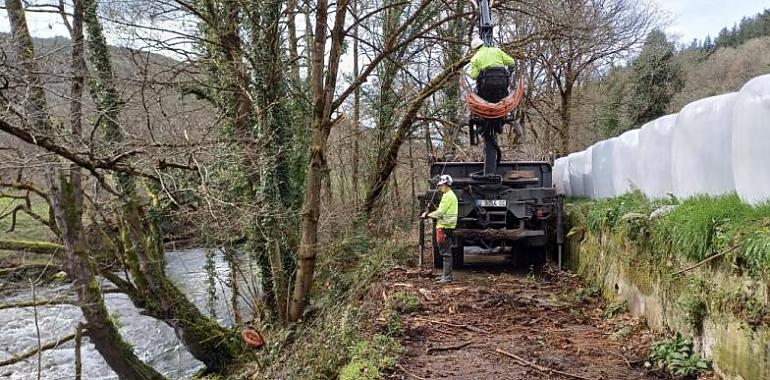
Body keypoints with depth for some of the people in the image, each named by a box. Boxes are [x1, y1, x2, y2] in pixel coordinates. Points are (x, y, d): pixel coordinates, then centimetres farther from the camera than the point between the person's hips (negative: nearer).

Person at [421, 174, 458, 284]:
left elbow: (440, 213, -17)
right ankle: (447, 274, 23)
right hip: (446, 227, 11)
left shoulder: (448, 196, -15)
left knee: (446, 253, -8)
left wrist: (428, 215, -4)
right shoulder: (450, 195, 19)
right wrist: (430, 214, 13)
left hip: (445, 228, -11)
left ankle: (447, 277, -6)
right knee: (446, 252, 15)